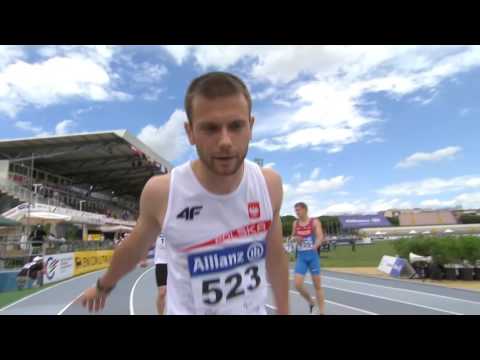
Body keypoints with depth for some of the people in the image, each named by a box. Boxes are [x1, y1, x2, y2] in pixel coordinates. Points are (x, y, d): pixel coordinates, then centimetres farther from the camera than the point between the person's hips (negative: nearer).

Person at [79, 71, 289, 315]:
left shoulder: (269, 184, -17)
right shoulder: (160, 193, -22)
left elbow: (276, 257, 0)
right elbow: (133, 249, -1)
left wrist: (284, 312, 10)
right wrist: (103, 286, 15)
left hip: (255, 310, 3)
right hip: (186, 309, -2)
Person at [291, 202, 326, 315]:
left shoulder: (315, 222, -7)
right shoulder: (295, 223, 4)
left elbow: (320, 237, -20)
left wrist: (316, 245, -41)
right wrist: (295, 238, -7)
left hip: (312, 255, -3)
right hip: (301, 256, 3)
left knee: (317, 285, 5)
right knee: (298, 284, -6)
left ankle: (321, 311, 20)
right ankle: (311, 302, 22)